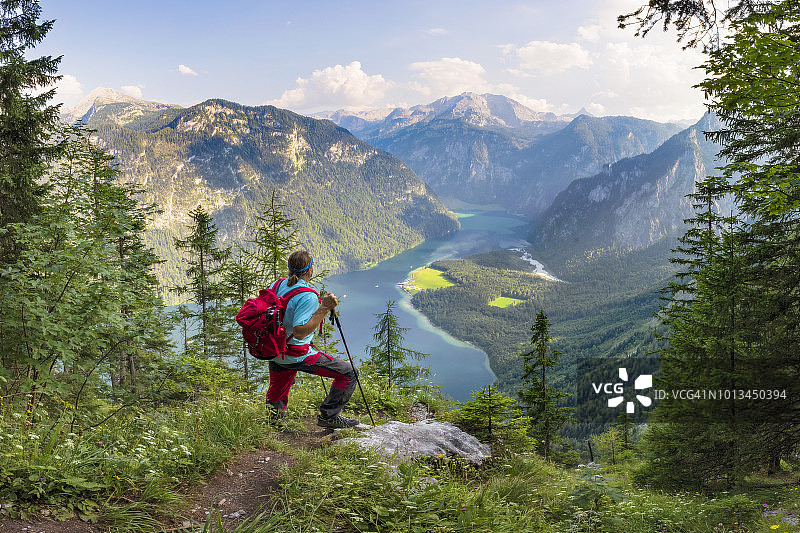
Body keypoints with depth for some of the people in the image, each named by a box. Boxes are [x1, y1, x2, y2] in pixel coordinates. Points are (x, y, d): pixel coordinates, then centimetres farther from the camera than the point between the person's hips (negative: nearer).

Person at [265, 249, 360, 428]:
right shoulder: (308, 296, -22)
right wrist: (324, 309, -28)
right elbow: (299, 332, -28)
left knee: (276, 397, 30)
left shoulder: (277, 285, 1)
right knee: (349, 373, 1)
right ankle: (328, 416, 7)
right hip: (297, 356, -8)